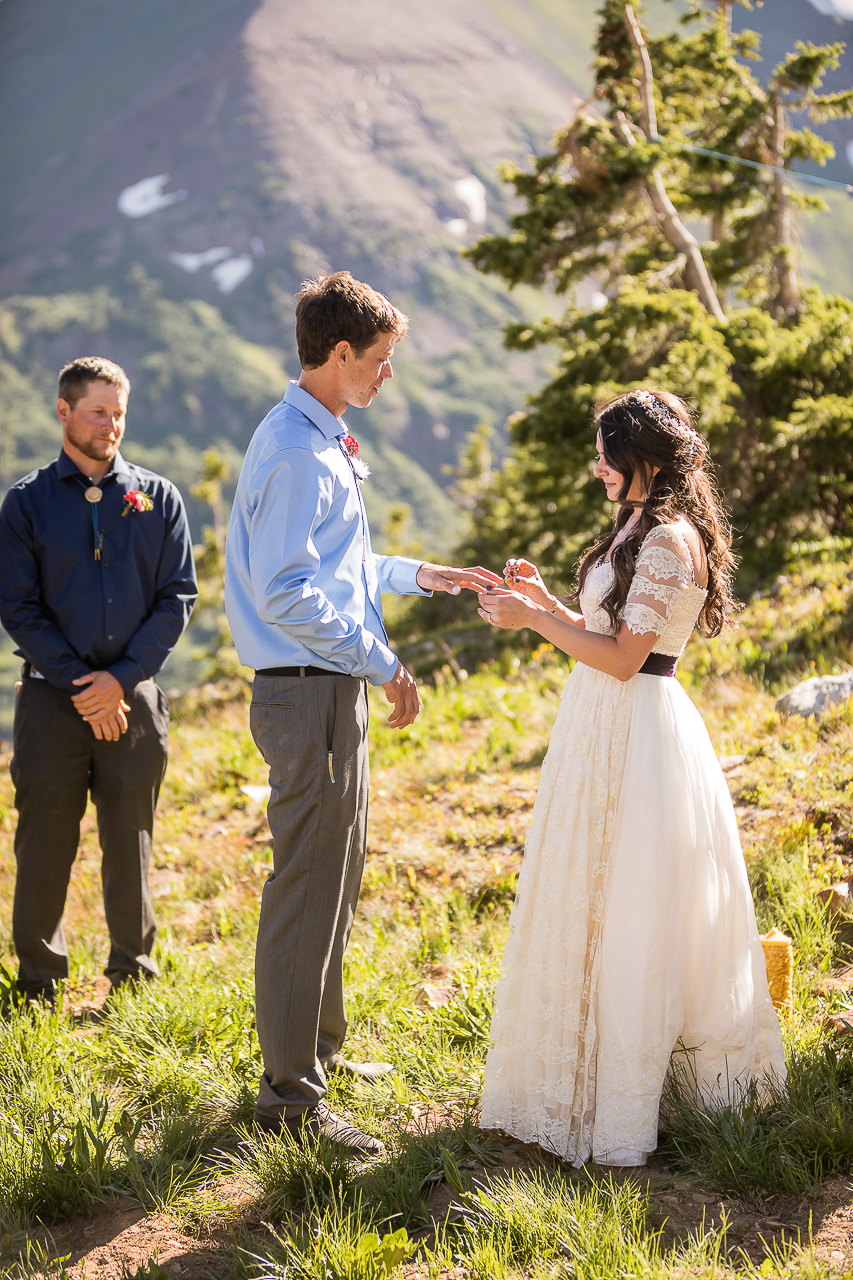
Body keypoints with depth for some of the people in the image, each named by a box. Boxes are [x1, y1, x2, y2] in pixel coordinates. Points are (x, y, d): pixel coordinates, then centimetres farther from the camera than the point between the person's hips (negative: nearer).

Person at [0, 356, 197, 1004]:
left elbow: (178, 598, 2)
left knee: (131, 842, 8)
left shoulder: (158, 498, 7)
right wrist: (80, 684, -10)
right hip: (53, 697, -1)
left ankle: (134, 972, 21)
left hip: (134, 697, 1)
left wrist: (122, 677, -9)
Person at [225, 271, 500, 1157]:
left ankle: (317, 1048, 34)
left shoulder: (322, 445, 15)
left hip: (332, 691, 11)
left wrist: (423, 576, 21)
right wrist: (382, 662, -18)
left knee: (335, 878, 20)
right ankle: (291, 1094, 2)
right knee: (308, 888, -6)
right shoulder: (298, 455, -18)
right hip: (310, 692, -11)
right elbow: (289, 593, -23)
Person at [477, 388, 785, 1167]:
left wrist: (533, 621, -15)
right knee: (591, 915, 16)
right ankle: (589, 1086, 29)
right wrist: (545, 601, 8)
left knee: (627, 924, -2)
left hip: (636, 737, -10)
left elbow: (623, 658, -20)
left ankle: (620, 1116, 8)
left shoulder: (670, 538, -18)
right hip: (604, 728, 10)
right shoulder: (640, 528, 13)